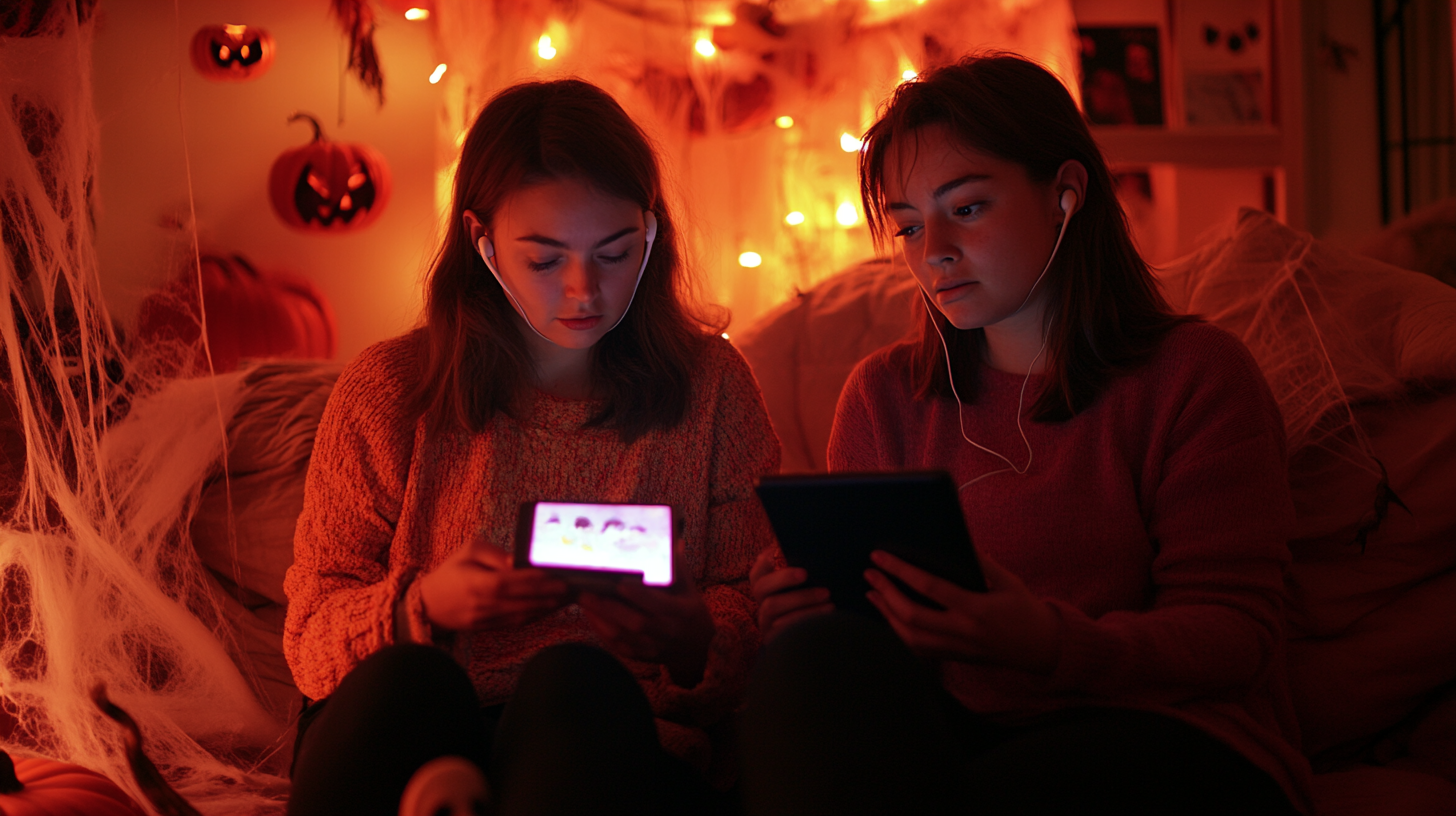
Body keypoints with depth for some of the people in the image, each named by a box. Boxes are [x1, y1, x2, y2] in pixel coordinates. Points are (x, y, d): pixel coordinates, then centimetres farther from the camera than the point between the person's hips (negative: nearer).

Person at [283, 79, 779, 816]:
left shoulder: (708, 384, 9)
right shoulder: (388, 392, 8)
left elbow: (760, 617, 6)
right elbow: (311, 631, 5)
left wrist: (694, 636, -19)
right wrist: (419, 608, -17)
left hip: (624, 752, 0)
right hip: (399, 748, 1)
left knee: (576, 681, -34)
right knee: (404, 678, -33)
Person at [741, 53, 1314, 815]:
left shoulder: (1195, 374, 2)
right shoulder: (883, 392, 15)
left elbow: (1236, 631, -8)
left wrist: (1054, 645, -29)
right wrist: (803, 604, -16)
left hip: (1159, 735, -3)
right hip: (946, 733, 4)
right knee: (819, 654, -28)